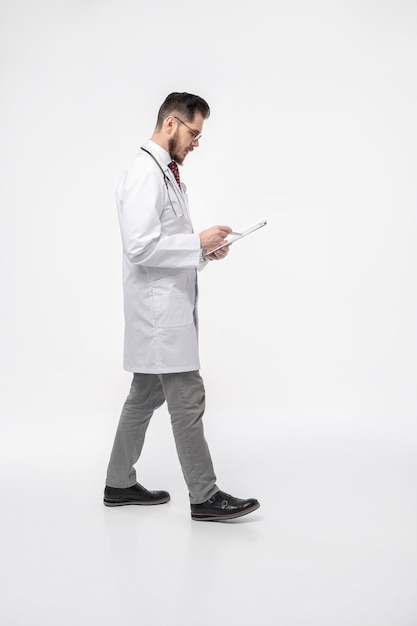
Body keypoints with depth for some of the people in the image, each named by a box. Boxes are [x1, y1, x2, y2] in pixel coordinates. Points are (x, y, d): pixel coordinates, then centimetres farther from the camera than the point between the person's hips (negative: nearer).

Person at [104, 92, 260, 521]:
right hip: (160, 307, -11)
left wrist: (204, 250, 8)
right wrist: (199, 243, -16)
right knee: (187, 400, -4)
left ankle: (119, 484, 27)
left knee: (146, 396, 16)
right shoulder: (145, 173, -15)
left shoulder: (165, 172, 17)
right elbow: (141, 246, -24)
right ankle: (204, 496, 6)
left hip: (167, 306, 11)